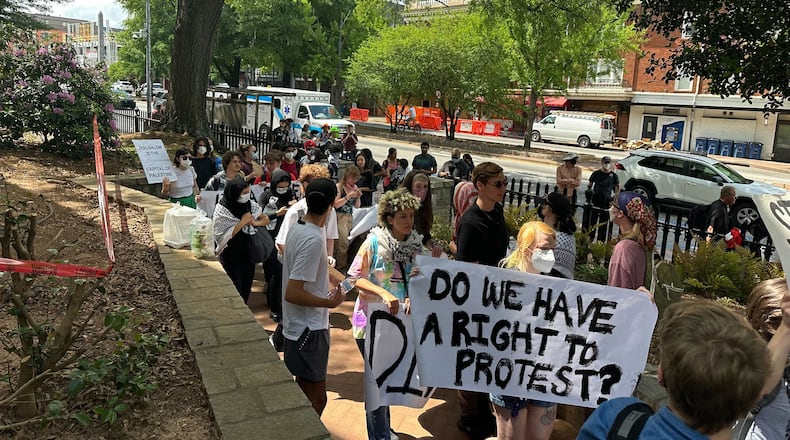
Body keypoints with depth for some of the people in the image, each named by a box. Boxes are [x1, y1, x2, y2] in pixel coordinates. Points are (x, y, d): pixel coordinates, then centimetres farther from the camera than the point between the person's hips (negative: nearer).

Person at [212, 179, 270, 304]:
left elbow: (266, 219, 6)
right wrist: (243, 222, -20)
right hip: (231, 256, -5)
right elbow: (225, 236, -19)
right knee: (235, 290, 2)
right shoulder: (222, 210, -15)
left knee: (246, 288, 16)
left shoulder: (250, 204, -3)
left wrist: (254, 222, -14)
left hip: (248, 252, 5)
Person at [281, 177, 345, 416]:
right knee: (316, 398, 3)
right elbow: (292, 293, -27)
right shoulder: (314, 239, -26)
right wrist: (330, 302, -17)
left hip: (303, 324, 10)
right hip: (309, 328, -10)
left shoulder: (298, 227, 3)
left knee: (305, 391, 23)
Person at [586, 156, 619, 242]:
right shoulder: (596, 173, 3)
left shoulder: (613, 175, 2)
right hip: (595, 202, 0)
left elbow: (618, 187, 12)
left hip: (606, 204, 0)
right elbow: (590, 184, 13)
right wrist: (589, 190, -5)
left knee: (603, 224, 6)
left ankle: (601, 242, 13)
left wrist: (614, 197, 2)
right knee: (592, 222, 2)